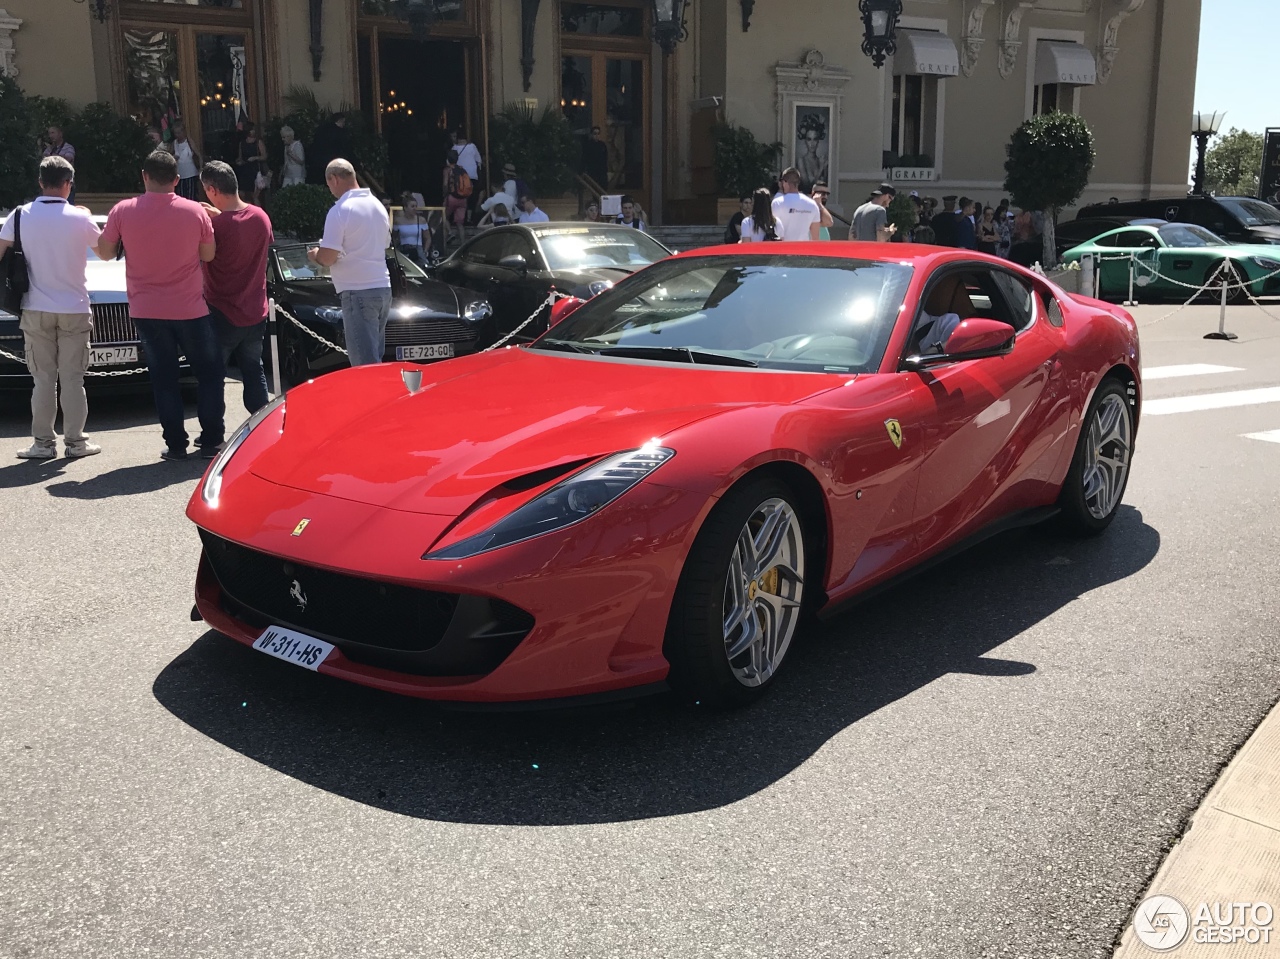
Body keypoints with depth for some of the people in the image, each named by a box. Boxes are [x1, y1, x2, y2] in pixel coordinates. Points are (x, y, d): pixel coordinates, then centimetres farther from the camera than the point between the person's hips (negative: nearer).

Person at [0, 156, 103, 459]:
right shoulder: (80, 218, -7)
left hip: (36, 309, 1)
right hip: (74, 309, -1)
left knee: (43, 379, 7)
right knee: (72, 379, 4)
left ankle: (43, 442, 8)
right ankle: (75, 441, 6)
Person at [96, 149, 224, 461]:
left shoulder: (123, 211, -6)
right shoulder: (195, 211, -7)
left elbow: (106, 253, 2)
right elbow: (208, 254, 2)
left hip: (147, 310, 1)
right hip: (190, 309, -1)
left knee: (164, 378, 8)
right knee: (208, 374, 11)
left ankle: (176, 444, 7)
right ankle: (211, 440, 11)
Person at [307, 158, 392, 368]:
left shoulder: (340, 211, -11)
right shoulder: (378, 205, 13)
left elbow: (327, 258, -15)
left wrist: (314, 255, 8)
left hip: (358, 291, -8)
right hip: (383, 287, 8)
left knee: (365, 363, -7)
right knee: (375, 358, 15)